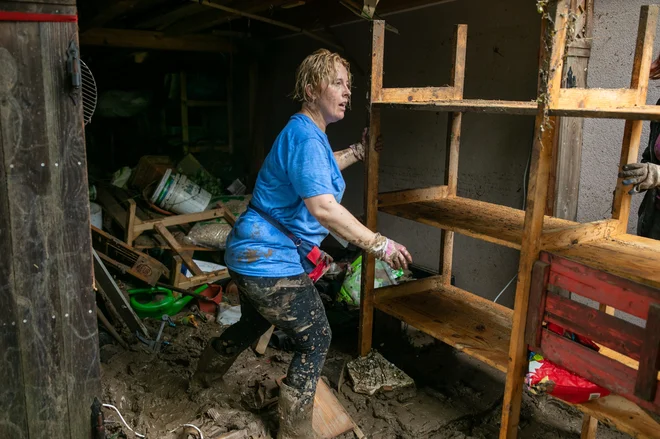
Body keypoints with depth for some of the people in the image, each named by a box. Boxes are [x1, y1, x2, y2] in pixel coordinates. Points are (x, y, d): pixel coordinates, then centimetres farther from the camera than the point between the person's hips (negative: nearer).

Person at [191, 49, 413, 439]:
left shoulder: (305, 132, 11)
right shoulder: (306, 136, -22)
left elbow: (317, 170, 32)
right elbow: (323, 208, -32)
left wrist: (359, 151, 33)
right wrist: (379, 245, -28)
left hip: (252, 254, 11)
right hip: (271, 262, -11)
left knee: (253, 324, 32)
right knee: (315, 340, 5)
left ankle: (206, 374, 56)